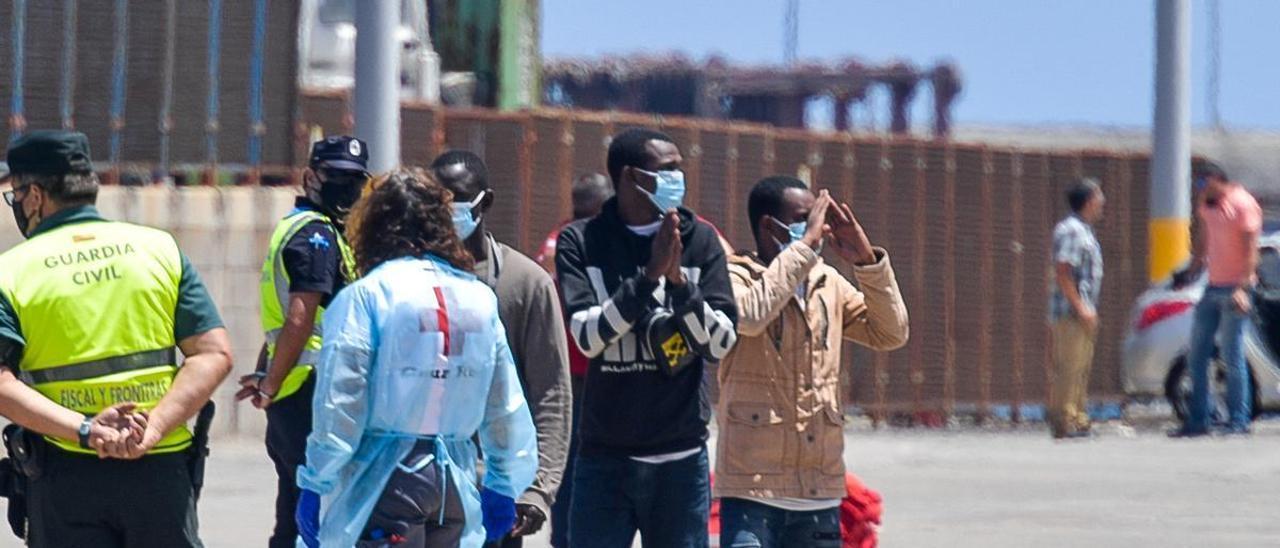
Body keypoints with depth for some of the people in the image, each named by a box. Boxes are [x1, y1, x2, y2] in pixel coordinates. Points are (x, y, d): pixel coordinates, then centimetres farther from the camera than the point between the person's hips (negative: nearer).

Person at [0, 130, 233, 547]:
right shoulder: (159, 248, 6)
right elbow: (214, 354, -3)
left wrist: (83, 430, -19)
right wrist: (153, 430, -12)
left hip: (64, 477, -1)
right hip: (161, 468, 2)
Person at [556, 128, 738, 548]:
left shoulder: (699, 241, 4)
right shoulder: (580, 242, 0)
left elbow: (721, 343, -3)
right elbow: (587, 336, -13)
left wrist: (679, 280, -17)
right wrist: (649, 275, -20)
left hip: (680, 461, 1)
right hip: (605, 460, -1)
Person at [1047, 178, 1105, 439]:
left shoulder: (1084, 230, 19)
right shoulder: (1071, 230, -14)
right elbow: (1062, 272, -20)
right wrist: (1080, 307, -22)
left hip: (1082, 312, 10)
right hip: (1070, 312, -10)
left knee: (1081, 367, 12)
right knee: (1069, 367, -10)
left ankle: (1078, 421, 16)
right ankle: (1065, 421, -10)